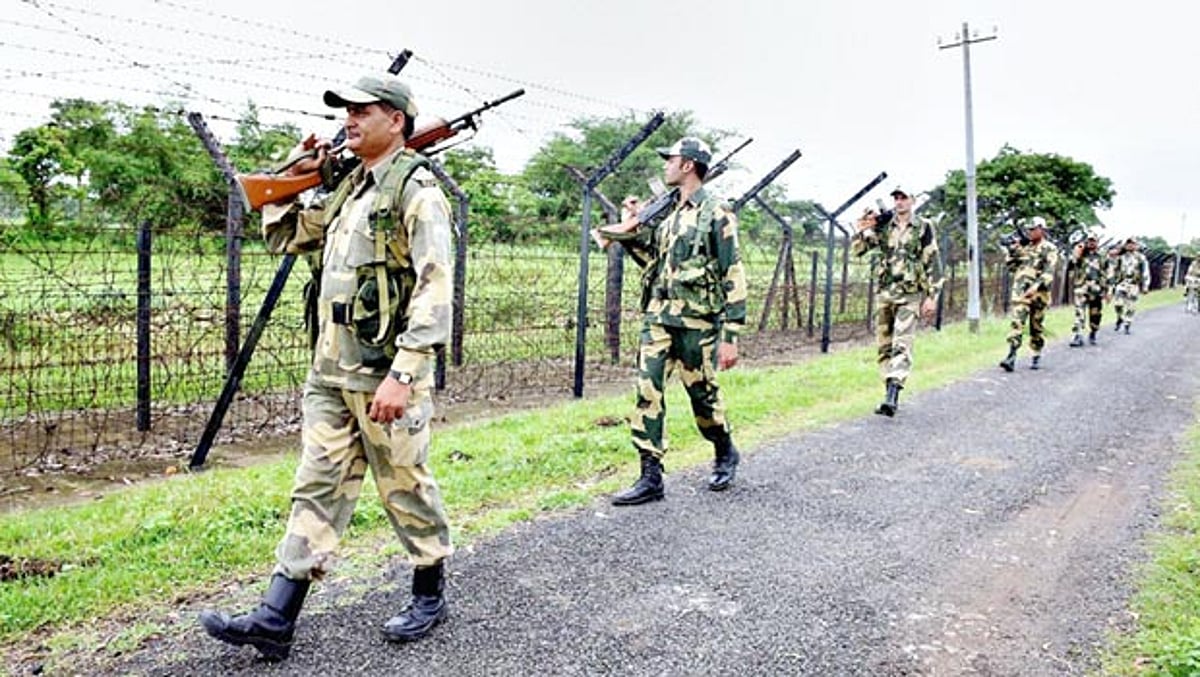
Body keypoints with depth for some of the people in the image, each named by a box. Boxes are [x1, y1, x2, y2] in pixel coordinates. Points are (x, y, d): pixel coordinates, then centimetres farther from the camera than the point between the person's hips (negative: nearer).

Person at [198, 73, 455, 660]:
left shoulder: (416, 190, -9)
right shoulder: (347, 188, 17)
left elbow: (435, 288, -18)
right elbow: (282, 237, 26)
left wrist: (403, 374, -24)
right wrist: (294, 176, 14)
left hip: (384, 374, -8)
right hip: (330, 371, 8)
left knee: (405, 487, 6)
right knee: (317, 488, 9)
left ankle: (430, 594, 26)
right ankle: (275, 620, 14)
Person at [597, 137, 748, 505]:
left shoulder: (716, 214, -7)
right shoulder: (666, 211, 14)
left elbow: (733, 278, -10)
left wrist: (731, 336, -14)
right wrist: (630, 231, 9)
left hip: (697, 321, -6)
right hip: (657, 318, 6)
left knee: (703, 393, 7)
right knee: (647, 392, -2)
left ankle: (725, 454, 34)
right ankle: (651, 477, 4)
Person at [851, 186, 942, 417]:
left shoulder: (923, 228, 1)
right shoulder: (882, 226, 10)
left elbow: (933, 264, 0)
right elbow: (857, 249, 6)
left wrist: (932, 296, -6)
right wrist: (861, 229, -12)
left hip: (909, 295, -4)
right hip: (883, 293, 4)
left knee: (902, 345, -15)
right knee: (884, 346, 8)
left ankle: (893, 395, -24)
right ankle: (889, 393, 17)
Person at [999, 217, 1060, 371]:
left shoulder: (1050, 249, -1)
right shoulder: (1024, 247, 15)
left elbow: (1048, 273, -12)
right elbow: (1010, 265, 21)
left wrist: (1035, 287, -24)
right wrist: (1012, 250, 5)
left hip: (1038, 293, -3)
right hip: (1020, 291, 3)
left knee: (1037, 326, 7)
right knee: (1016, 321, -12)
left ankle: (1036, 357, 20)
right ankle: (1012, 355, -20)